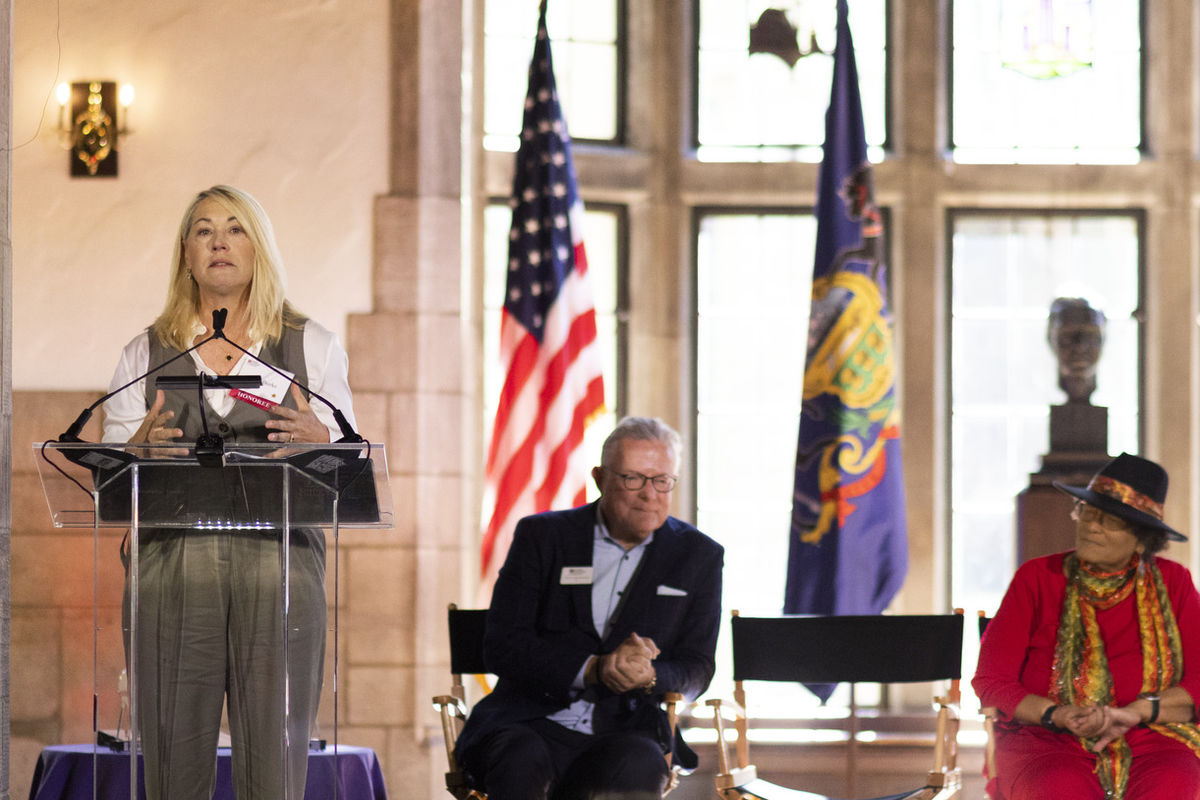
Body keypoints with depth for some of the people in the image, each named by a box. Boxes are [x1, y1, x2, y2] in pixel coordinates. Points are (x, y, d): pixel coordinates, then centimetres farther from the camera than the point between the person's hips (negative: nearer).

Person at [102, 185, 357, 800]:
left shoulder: (312, 346, 14)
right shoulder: (146, 352, 15)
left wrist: (318, 438, -12)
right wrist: (141, 444, -10)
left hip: (278, 558, -1)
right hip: (173, 559, 1)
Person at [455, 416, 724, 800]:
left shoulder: (698, 556, 12)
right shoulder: (541, 535, 8)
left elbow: (696, 669, 7)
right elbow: (501, 645, 0)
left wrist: (649, 676, -18)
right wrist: (592, 669, -16)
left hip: (627, 733, 1)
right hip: (532, 725, 0)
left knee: (638, 767, -36)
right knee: (522, 761, -37)